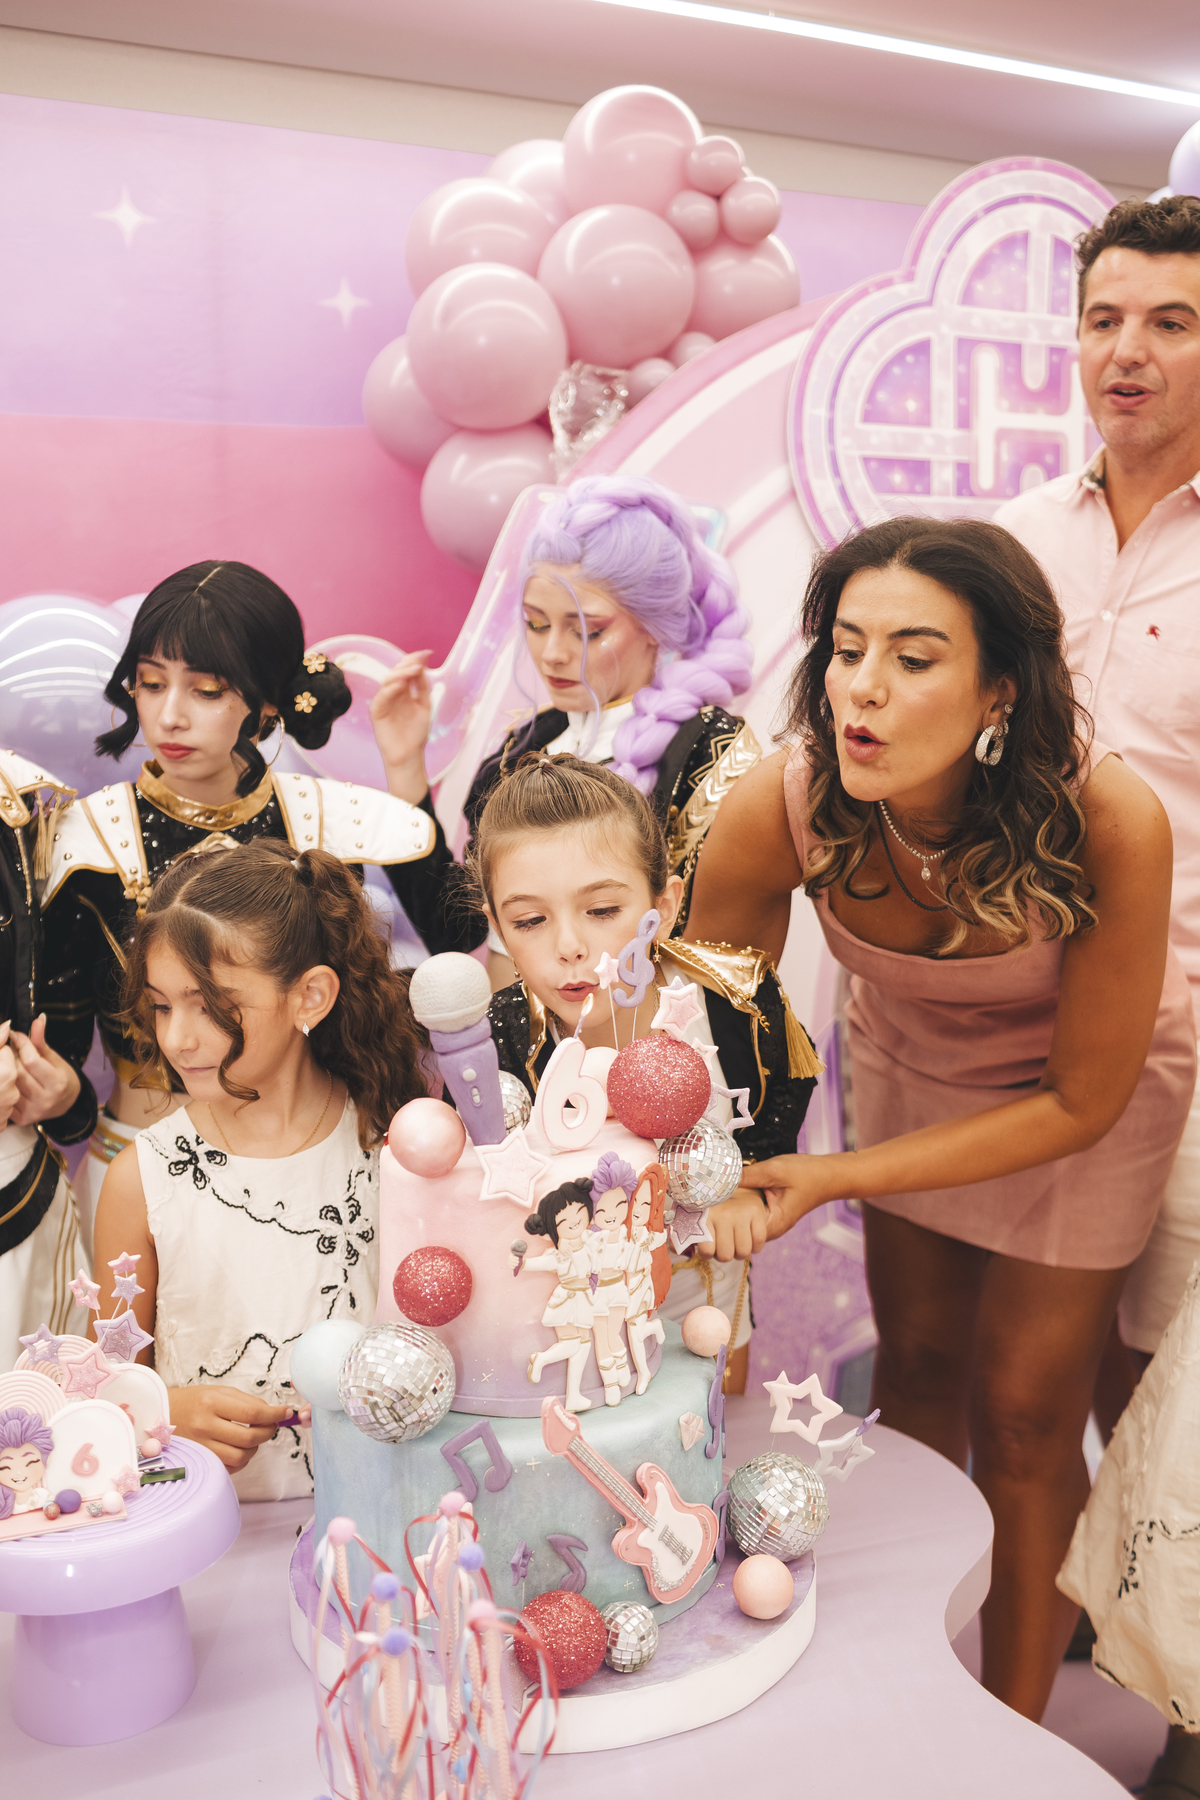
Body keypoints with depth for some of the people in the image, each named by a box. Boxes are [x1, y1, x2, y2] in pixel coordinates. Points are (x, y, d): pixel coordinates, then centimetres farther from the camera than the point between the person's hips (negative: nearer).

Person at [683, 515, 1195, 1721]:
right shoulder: (780, 808, -32)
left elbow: (1078, 1101, -25)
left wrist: (834, 1178, -30)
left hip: (1092, 1085, -2)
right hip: (909, 1059, 2)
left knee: (1022, 1412, 4)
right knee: (918, 1363, 13)